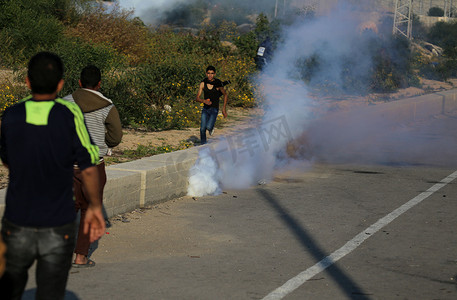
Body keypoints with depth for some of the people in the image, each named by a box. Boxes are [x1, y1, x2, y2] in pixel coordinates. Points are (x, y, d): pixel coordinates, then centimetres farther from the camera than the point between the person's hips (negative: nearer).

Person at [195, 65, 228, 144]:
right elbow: (197, 98, -3)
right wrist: (204, 101, -24)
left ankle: (211, 128, 18)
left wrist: (224, 108, 0)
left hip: (214, 109, -3)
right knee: (202, 128, -6)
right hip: (205, 108, 3)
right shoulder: (203, 83, -4)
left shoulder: (218, 84, -11)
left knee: (208, 127, -19)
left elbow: (225, 95, 4)